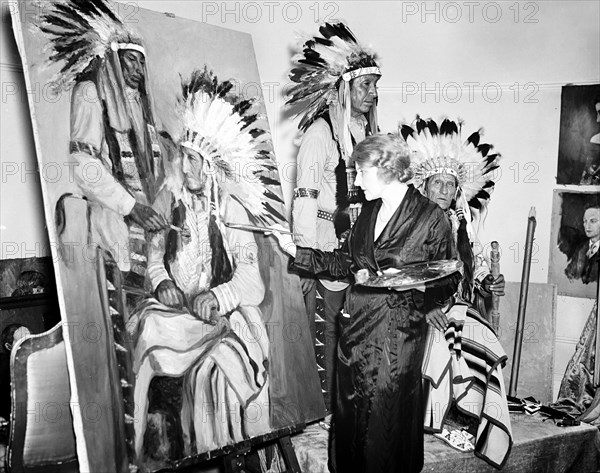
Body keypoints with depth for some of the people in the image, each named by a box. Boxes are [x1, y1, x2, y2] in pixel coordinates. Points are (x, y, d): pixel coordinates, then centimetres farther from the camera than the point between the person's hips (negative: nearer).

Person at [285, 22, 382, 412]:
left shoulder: (370, 130, 13)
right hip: (330, 242, -6)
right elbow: (305, 196, -12)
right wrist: (307, 255, -16)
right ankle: (323, 405, 13)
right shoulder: (321, 131, -8)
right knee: (327, 325, 0)